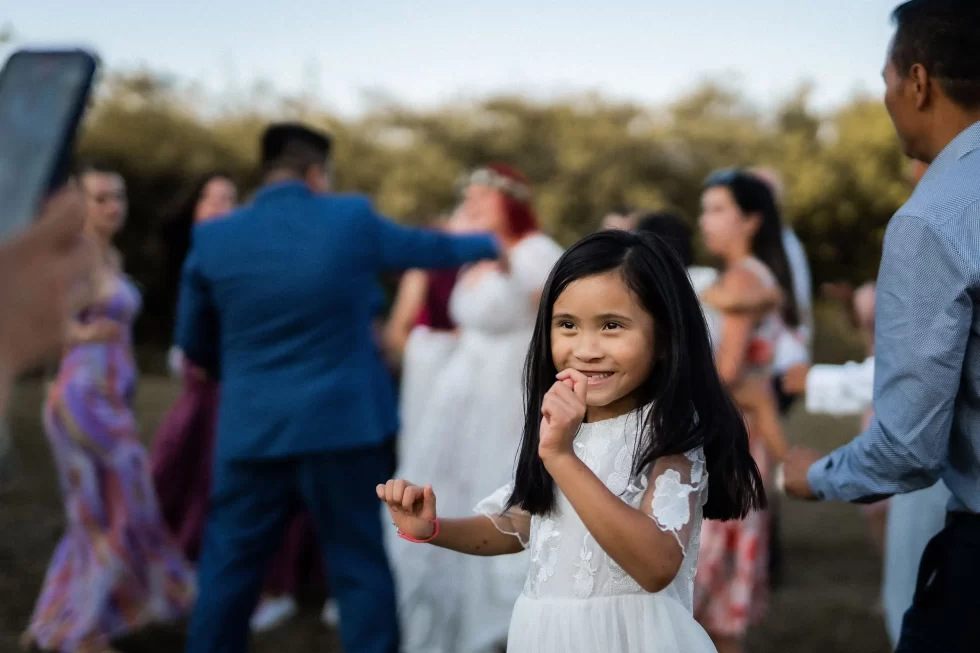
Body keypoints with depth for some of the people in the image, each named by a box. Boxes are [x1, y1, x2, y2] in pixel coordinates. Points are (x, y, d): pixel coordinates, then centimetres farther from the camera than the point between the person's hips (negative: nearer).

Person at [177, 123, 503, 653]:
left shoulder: (213, 238, 0)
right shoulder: (353, 219, -2)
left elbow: (194, 345, 9)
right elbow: (427, 247, 15)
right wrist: (488, 246, 35)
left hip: (252, 431, 1)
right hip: (343, 425, -1)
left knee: (229, 569, 10)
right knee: (360, 566, 9)